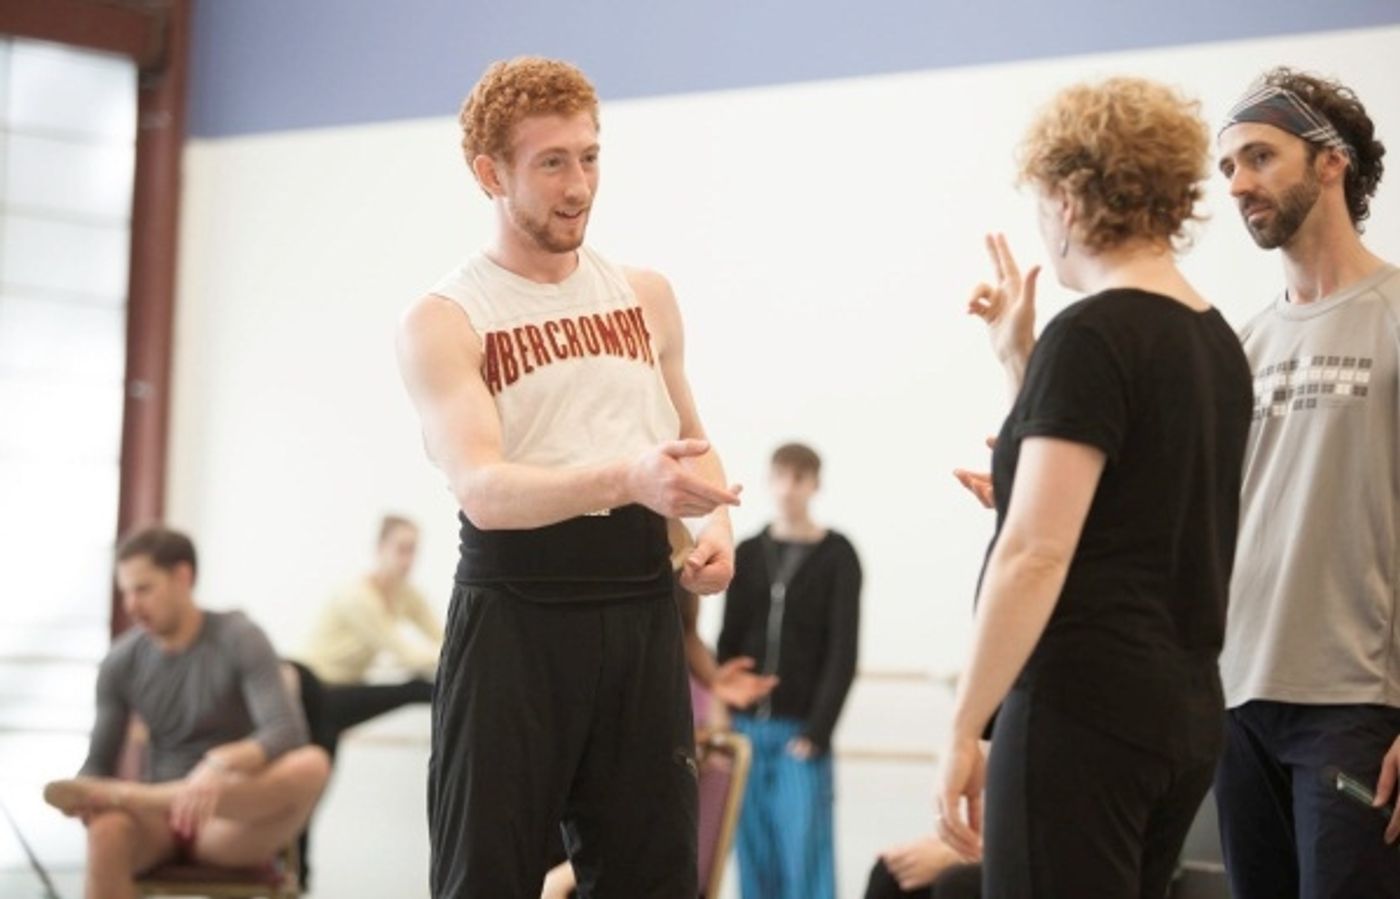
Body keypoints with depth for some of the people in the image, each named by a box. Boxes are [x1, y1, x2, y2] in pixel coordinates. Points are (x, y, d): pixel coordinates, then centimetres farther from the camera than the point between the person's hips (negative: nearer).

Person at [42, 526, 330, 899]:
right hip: (161, 819, 1)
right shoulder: (121, 662, 2)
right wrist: (84, 794, -20)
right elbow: (99, 764, 5)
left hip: (233, 828, -1)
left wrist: (221, 765, -40)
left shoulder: (239, 639, -7)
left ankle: (125, 794, -32)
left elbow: (287, 731, -21)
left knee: (311, 764, -34)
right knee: (107, 834, -36)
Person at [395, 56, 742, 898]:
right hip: (517, 614, -4)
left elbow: (694, 441, 26)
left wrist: (716, 522, 3)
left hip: (640, 608, 5)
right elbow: (482, 489, -20)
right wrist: (627, 478, -36)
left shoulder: (647, 295, 12)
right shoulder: (445, 320, -5)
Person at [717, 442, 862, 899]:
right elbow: (729, 642, 11)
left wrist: (817, 731, -11)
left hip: (801, 728, -3)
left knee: (804, 850, -7)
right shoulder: (748, 555, 11)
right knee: (756, 854, 5)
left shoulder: (837, 557, 1)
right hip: (747, 724, 3)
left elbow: (843, 654, -4)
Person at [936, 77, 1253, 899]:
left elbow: (1035, 553, -18)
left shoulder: (1091, 336, -12)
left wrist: (964, 732, -14)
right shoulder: (1219, 342, 13)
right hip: (1187, 709, 9)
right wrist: (1021, 360, 22)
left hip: (1083, 706, -9)